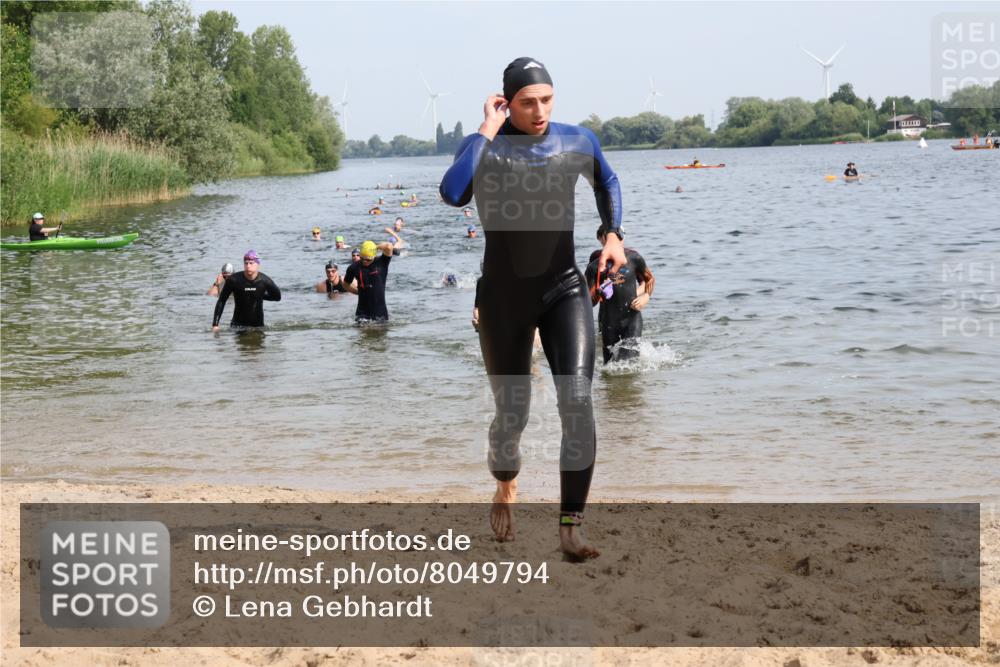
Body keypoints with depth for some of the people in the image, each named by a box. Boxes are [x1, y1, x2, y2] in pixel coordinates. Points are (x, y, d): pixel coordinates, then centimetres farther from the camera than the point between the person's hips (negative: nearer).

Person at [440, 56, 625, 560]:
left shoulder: (578, 141, 0)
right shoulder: (484, 146, -9)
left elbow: (606, 182, 22)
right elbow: (453, 193, -30)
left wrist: (613, 234, 6)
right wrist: (488, 129, -24)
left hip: (564, 290, 1)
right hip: (503, 298, -1)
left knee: (577, 400, -19)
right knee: (512, 413, 9)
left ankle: (571, 526, -13)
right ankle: (505, 486, 44)